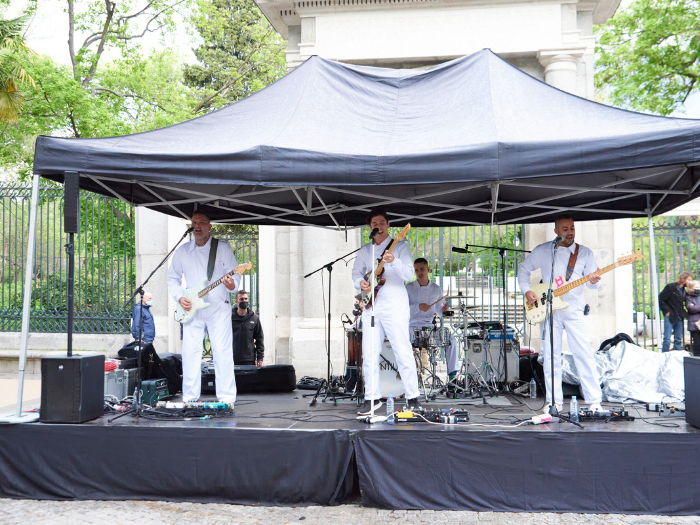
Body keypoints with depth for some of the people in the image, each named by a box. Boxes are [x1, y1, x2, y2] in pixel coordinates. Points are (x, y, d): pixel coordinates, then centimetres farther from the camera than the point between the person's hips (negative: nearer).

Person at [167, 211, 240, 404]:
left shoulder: (223, 247, 2)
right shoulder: (183, 251, 10)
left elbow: (235, 274, -2)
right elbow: (172, 277, 17)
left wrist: (232, 284, -24)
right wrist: (179, 297, 1)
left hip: (219, 309, -3)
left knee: (222, 353, -5)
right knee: (190, 352, 0)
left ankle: (226, 398, 0)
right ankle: (189, 397, 10)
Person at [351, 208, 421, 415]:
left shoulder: (399, 246, 1)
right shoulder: (365, 250, 15)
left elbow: (409, 274, -9)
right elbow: (356, 271, 23)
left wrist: (394, 262, -28)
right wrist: (360, 282, 0)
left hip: (395, 306, -4)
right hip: (371, 306, 4)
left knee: (403, 353, -4)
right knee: (369, 356, 4)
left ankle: (412, 398, 5)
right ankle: (372, 398, 14)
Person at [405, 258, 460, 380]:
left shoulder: (436, 289, 11)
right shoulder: (409, 288, -1)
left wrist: (443, 309, -6)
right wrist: (418, 307, -23)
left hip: (430, 326, 4)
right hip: (412, 326, -3)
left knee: (451, 339, -14)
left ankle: (453, 374, -6)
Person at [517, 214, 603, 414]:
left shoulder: (585, 253, 7)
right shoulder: (542, 251, 6)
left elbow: (594, 283, 4)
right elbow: (523, 270, 14)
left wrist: (594, 281, -20)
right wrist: (527, 290, -1)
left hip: (575, 310, 0)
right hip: (549, 310, 0)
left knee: (584, 355, -6)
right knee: (551, 357, 2)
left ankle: (594, 401, 0)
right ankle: (554, 401, 10)